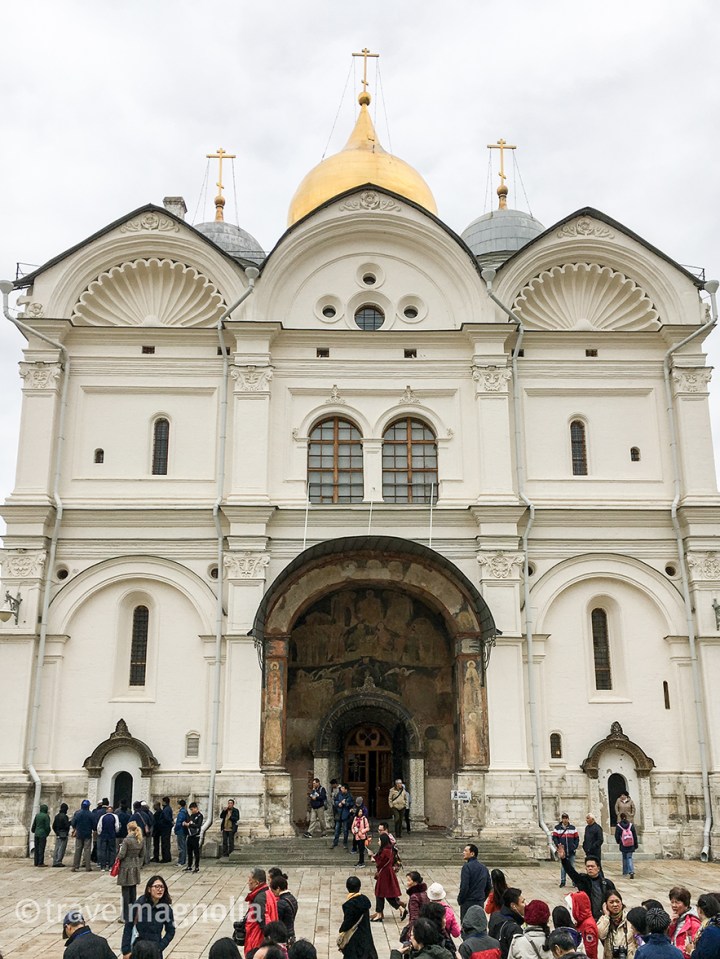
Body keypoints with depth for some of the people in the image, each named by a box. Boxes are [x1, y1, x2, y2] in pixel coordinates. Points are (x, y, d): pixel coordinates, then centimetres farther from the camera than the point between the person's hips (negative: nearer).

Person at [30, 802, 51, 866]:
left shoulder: (37, 815, 7)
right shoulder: (46, 816, -10)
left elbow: (34, 824, 13)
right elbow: (47, 826, -11)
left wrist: (33, 831, 28)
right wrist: (47, 833, 4)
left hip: (36, 834, 6)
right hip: (42, 834, -6)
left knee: (37, 848, 12)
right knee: (41, 848, -3)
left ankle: (36, 862, 16)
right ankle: (40, 863, -3)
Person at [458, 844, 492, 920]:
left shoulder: (467, 867, -14)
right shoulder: (484, 867, 9)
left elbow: (464, 887, -18)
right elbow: (489, 886, 13)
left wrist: (460, 900, -6)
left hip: (468, 902, -7)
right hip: (480, 903, 7)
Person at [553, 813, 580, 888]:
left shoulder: (573, 828, 7)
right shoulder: (557, 828, 2)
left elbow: (577, 838, 9)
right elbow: (554, 837, 3)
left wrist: (575, 846, -2)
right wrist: (558, 845, -11)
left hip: (571, 851, 1)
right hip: (562, 851, -1)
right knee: (563, 867, 4)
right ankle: (562, 881, 10)